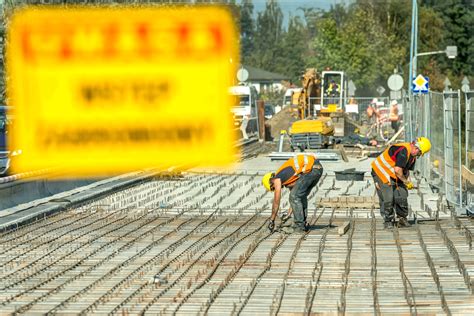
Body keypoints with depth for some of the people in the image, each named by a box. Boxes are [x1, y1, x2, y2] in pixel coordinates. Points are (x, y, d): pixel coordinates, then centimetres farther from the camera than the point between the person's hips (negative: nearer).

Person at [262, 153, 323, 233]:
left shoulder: (277, 179, 6)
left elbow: (276, 202, 9)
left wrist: (271, 220, 17)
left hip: (310, 169, -9)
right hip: (318, 167, 9)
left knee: (295, 196, -1)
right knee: (301, 196, 21)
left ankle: (299, 226, -1)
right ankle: (302, 224, 23)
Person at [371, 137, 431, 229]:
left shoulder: (413, 156, 3)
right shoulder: (403, 151, -29)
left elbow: (406, 169, 16)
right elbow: (397, 170, -32)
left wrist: (409, 181, -1)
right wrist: (406, 181, -18)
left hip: (394, 176, 9)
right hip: (381, 172, -9)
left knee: (402, 196, -1)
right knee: (387, 198, -12)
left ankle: (402, 219, 12)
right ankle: (388, 221, 3)